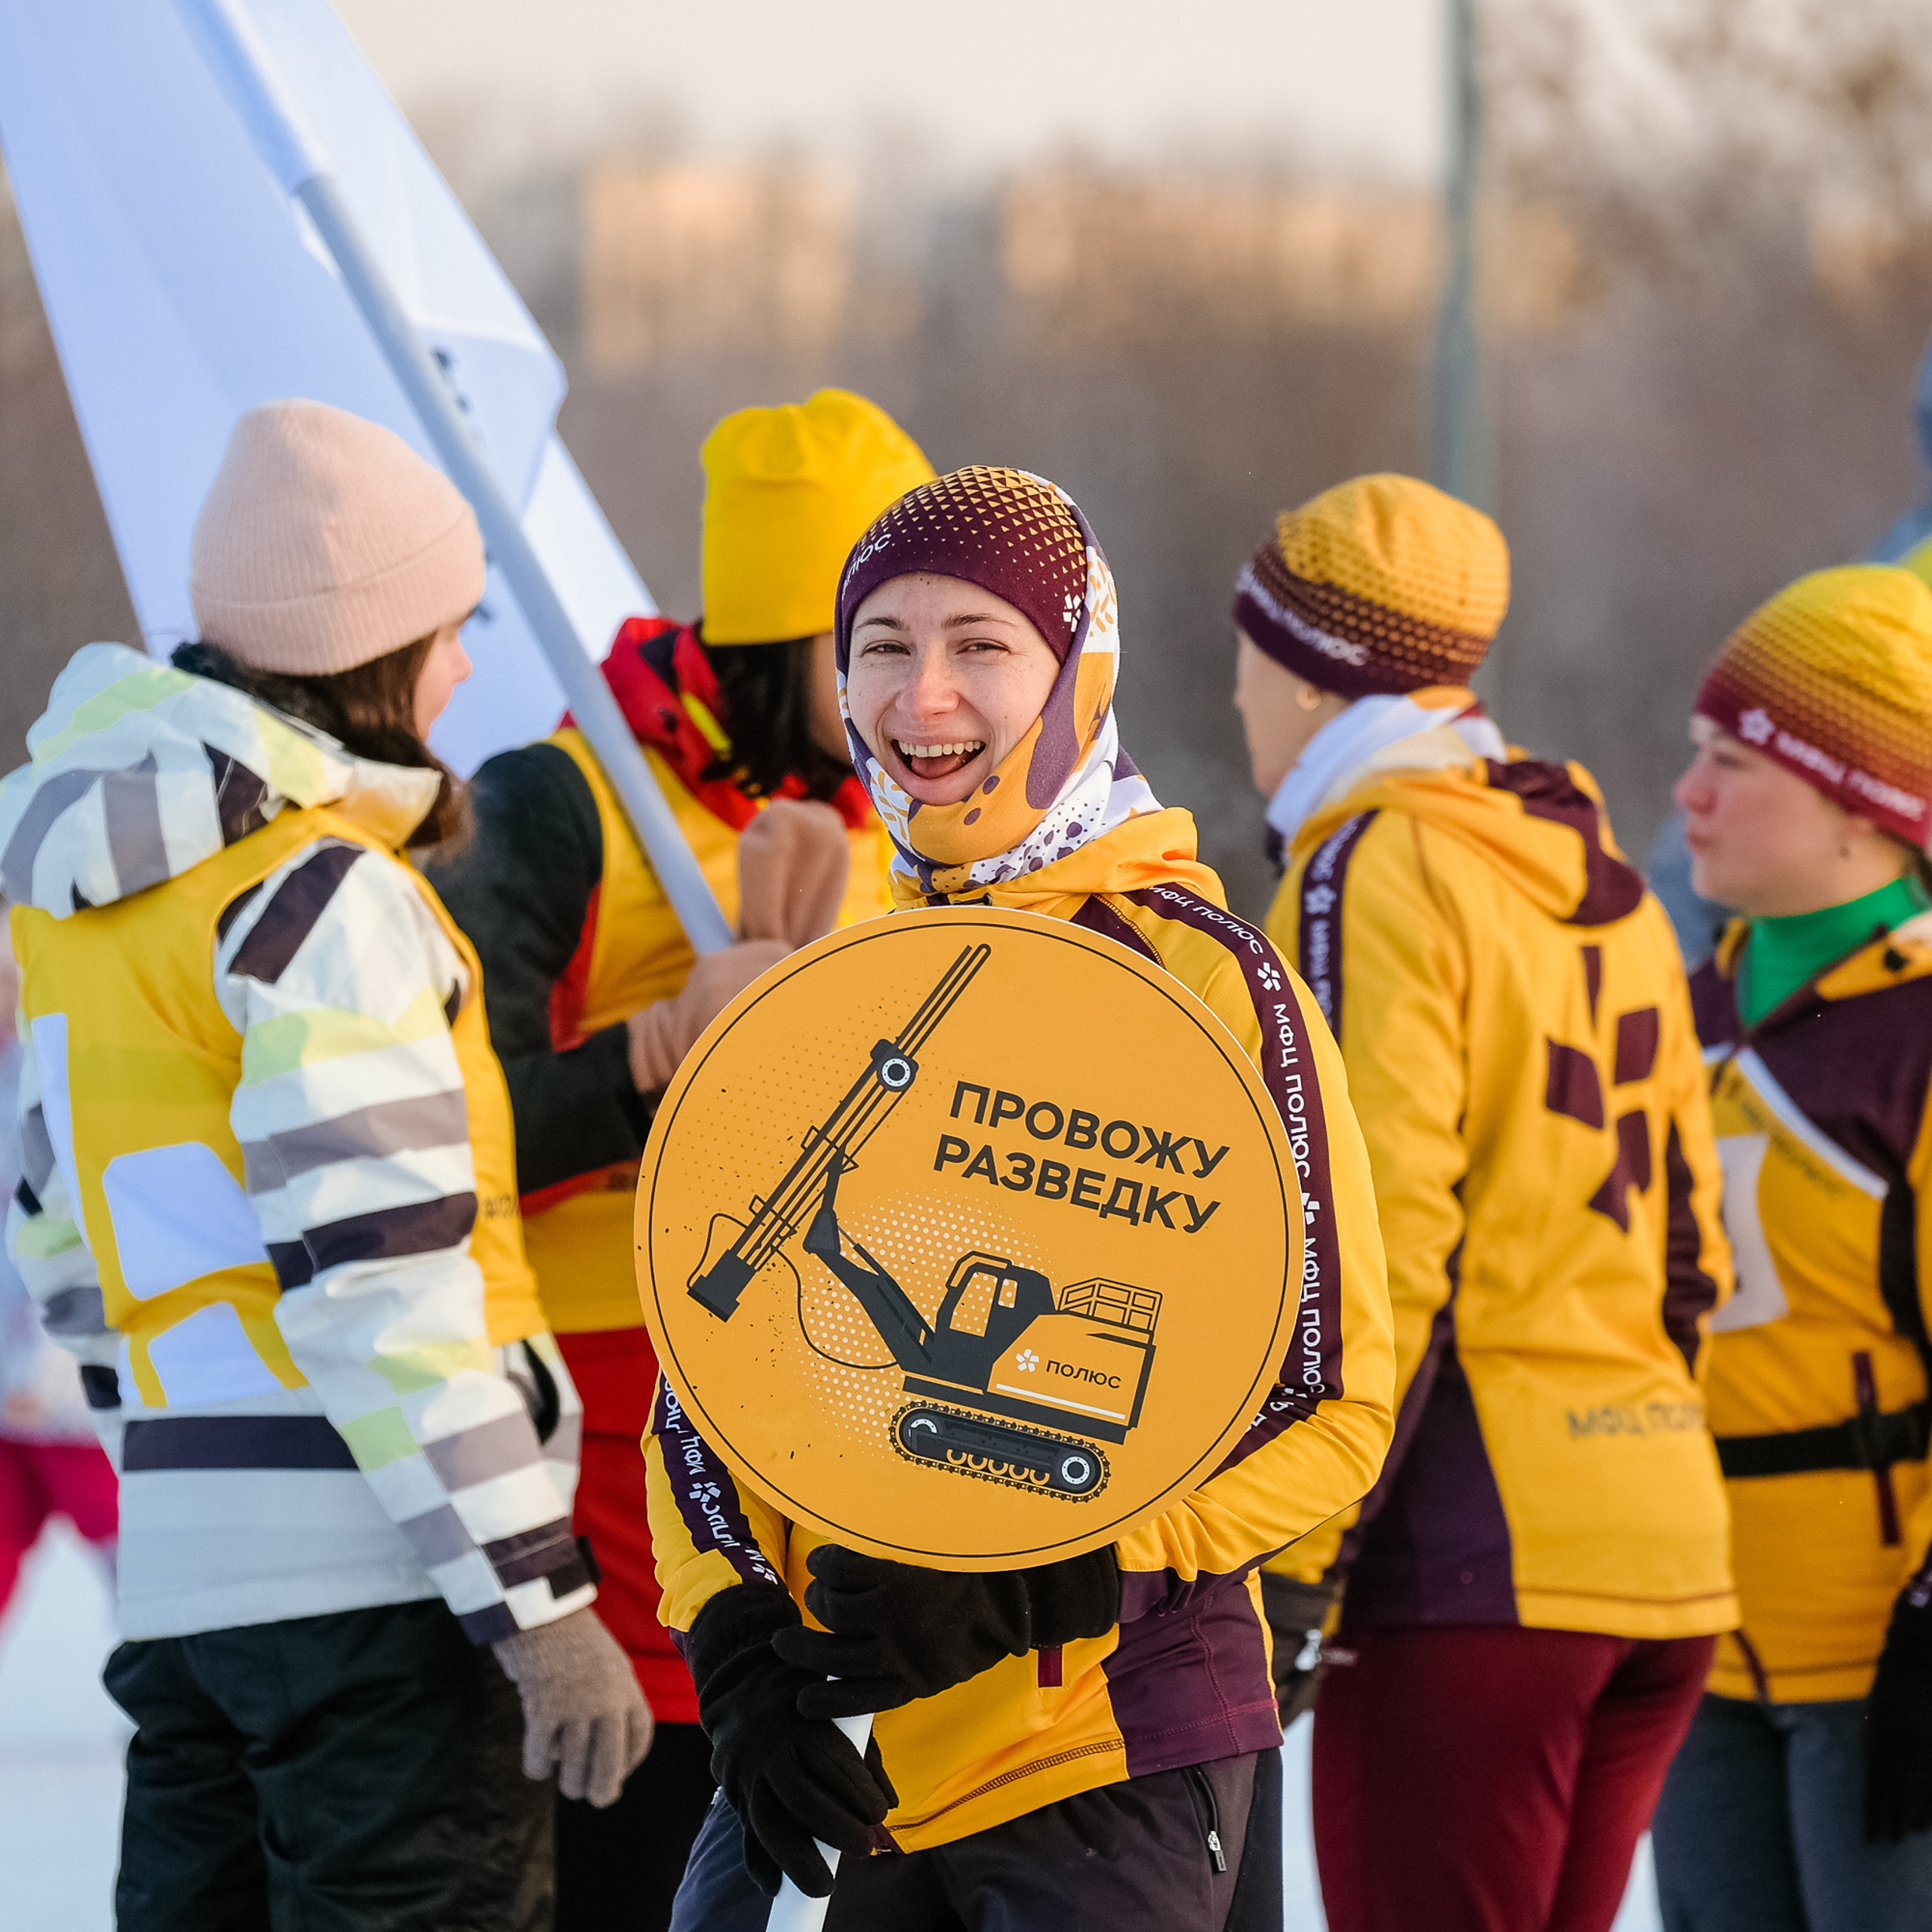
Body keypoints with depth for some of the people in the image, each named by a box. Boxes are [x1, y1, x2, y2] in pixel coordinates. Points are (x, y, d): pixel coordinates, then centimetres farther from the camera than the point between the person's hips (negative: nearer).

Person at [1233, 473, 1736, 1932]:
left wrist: (1291, 1560, -15)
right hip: (1664, 1549, 8)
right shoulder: (1601, 882, 17)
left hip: (1474, 1554, -8)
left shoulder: (1374, 869, -8)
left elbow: (1377, 1238, -16)